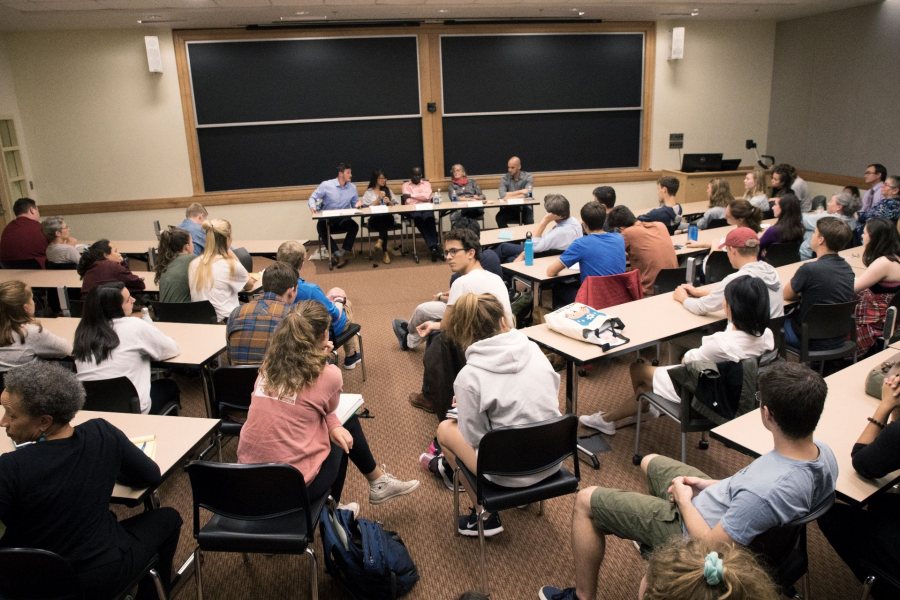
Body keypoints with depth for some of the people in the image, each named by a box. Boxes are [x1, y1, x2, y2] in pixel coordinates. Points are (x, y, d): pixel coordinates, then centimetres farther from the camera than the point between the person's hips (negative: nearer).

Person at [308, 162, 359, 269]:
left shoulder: (352, 187, 5)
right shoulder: (326, 185, -6)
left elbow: (355, 204, 14)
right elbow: (313, 197, -2)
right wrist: (313, 206, -24)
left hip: (343, 219, 2)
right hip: (327, 219, -2)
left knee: (354, 226, -29)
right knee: (320, 227, -34)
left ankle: (342, 253, -26)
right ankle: (338, 254, -33)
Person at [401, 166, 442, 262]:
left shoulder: (426, 183, 20)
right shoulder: (405, 185, 16)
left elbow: (427, 196, -1)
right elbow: (408, 202, -1)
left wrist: (411, 195, -2)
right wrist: (421, 197, -3)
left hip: (426, 208, 1)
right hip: (413, 209, -1)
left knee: (429, 218, -36)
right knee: (418, 218, -38)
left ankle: (433, 246, -37)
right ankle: (433, 246, -39)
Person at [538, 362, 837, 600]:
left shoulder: (763, 492, -42)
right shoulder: (825, 454, -17)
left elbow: (710, 546, -27)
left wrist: (683, 500, -12)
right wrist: (713, 485, -1)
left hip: (695, 529, -8)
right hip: (728, 511, 8)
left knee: (587, 500, 3)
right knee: (650, 462, 29)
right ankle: (654, 532, 53)